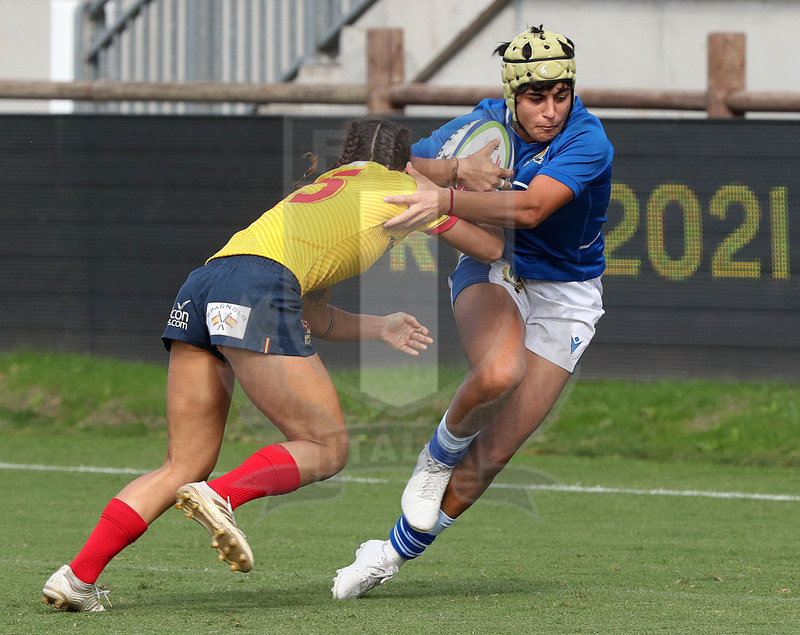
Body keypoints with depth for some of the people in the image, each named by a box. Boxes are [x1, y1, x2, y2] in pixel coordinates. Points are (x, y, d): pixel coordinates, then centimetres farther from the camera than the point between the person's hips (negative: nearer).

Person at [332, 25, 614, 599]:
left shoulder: (588, 142, -24)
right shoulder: (486, 123, -11)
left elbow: (529, 209, -39)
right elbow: (399, 169, -8)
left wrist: (446, 200, -50)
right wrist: (460, 170, -27)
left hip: (565, 295, -1)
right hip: (493, 271, 1)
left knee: (495, 450, -5)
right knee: (499, 372, -35)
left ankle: (398, 551, 12)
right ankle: (440, 452, -3)